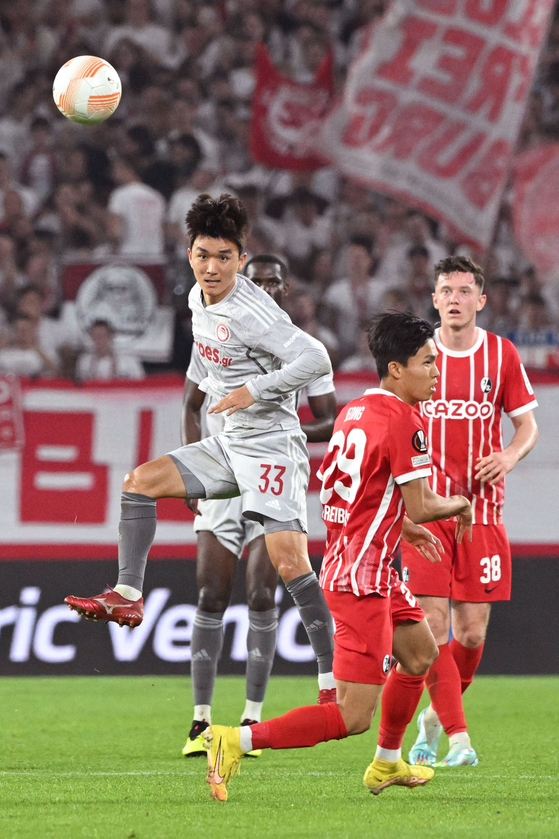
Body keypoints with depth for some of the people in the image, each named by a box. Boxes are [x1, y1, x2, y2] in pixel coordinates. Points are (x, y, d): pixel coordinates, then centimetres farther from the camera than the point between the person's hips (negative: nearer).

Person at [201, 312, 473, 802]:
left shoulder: (354, 411, 9)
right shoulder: (403, 421, -18)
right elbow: (421, 506, -19)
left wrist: (403, 527, 25)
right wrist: (461, 505, 2)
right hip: (362, 577, -10)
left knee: (421, 652, 30)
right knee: (353, 716, -10)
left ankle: (387, 765, 43)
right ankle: (236, 742, -14)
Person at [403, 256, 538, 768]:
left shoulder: (501, 355, 3)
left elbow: (527, 424, 10)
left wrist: (510, 456, -10)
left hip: (482, 509, 1)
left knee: (471, 632, 0)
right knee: (433, 625, -12)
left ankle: (435, 716, 26)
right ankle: (458, 737, -9)